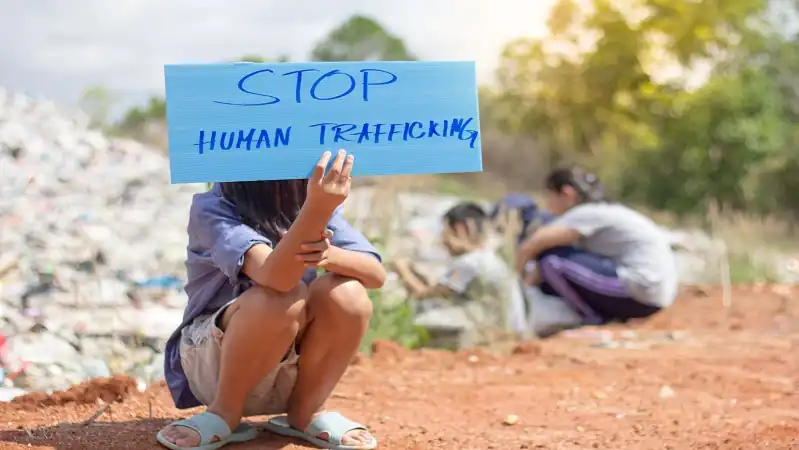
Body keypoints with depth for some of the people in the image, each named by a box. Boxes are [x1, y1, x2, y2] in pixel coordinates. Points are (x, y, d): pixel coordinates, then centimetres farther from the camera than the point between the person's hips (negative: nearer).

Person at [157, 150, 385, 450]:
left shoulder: (314, 203, -5)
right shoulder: (213, 208, -21)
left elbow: (376, 275, -15)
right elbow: (274, 278, -37)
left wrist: (330, 254, -37)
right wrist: (316, 210, -53)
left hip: (289, 368, 5)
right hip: (212, 361, -4)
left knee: (345, 294, -24)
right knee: (281, 297, -33)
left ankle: (304, 413, -2)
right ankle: (225, 412, -10)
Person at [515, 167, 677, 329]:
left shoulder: (587, 213, -7)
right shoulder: (601, 212, 21)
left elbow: (532, 245, -14)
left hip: (642, 290, -10)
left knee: (552, 258, -11)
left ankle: (594, 321, -3)